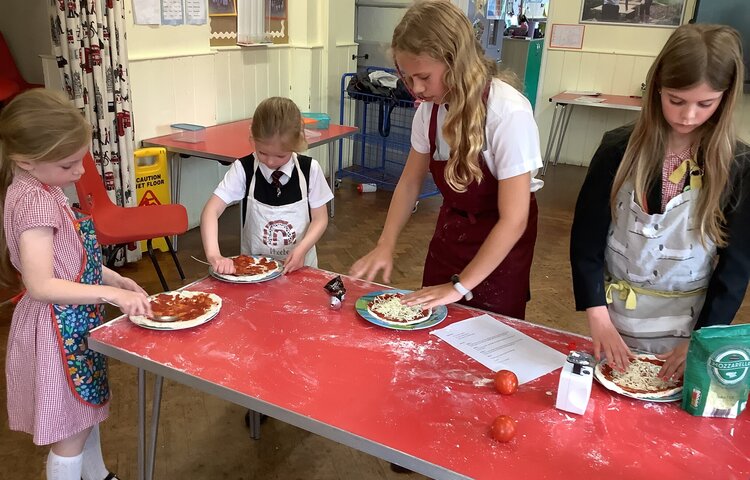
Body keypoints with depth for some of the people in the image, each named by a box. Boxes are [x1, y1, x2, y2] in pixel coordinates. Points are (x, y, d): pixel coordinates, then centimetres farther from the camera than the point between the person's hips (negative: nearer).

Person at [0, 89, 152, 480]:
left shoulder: (41, 187, 3)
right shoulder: (34, 199, -26)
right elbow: (41, 285, -29)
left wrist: (114, 279, 3)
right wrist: (112, 294, -29)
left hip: (75, 319, 9)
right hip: (57, 328, -9)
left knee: (88, 410, 27)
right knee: (72, 431, 9)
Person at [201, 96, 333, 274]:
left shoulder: (310, 170, -7)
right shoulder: (243, 170, -9)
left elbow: (320, 218, 0)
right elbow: (211, 211, -14)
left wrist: (302, 249, -18)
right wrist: (214, 255, -30)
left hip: (299, 266, 1)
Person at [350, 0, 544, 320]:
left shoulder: (508, 113, -29)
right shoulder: (429, 108, -11)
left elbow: (513, 220, -26)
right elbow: (410, 181, 1)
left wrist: (460, 286, -23)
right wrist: (385, 245, -11)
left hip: (501, 237, -4)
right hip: (450, 227, 5)